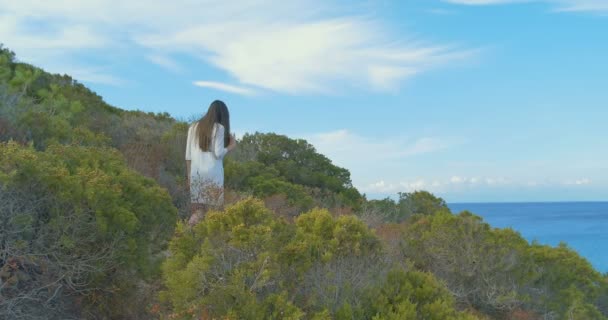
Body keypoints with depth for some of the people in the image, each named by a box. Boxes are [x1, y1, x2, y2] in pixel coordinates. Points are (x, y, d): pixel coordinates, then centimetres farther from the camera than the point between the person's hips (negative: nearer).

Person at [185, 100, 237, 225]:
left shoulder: (194, 127, 9)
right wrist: (231, 146, 6)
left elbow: (188, 155, 9)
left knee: (198, 210, 7)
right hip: (213, 174, -5)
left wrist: (189, 175, 15)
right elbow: (218, 153, -11)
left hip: (196, 174, 5)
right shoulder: (219, 128, -5)